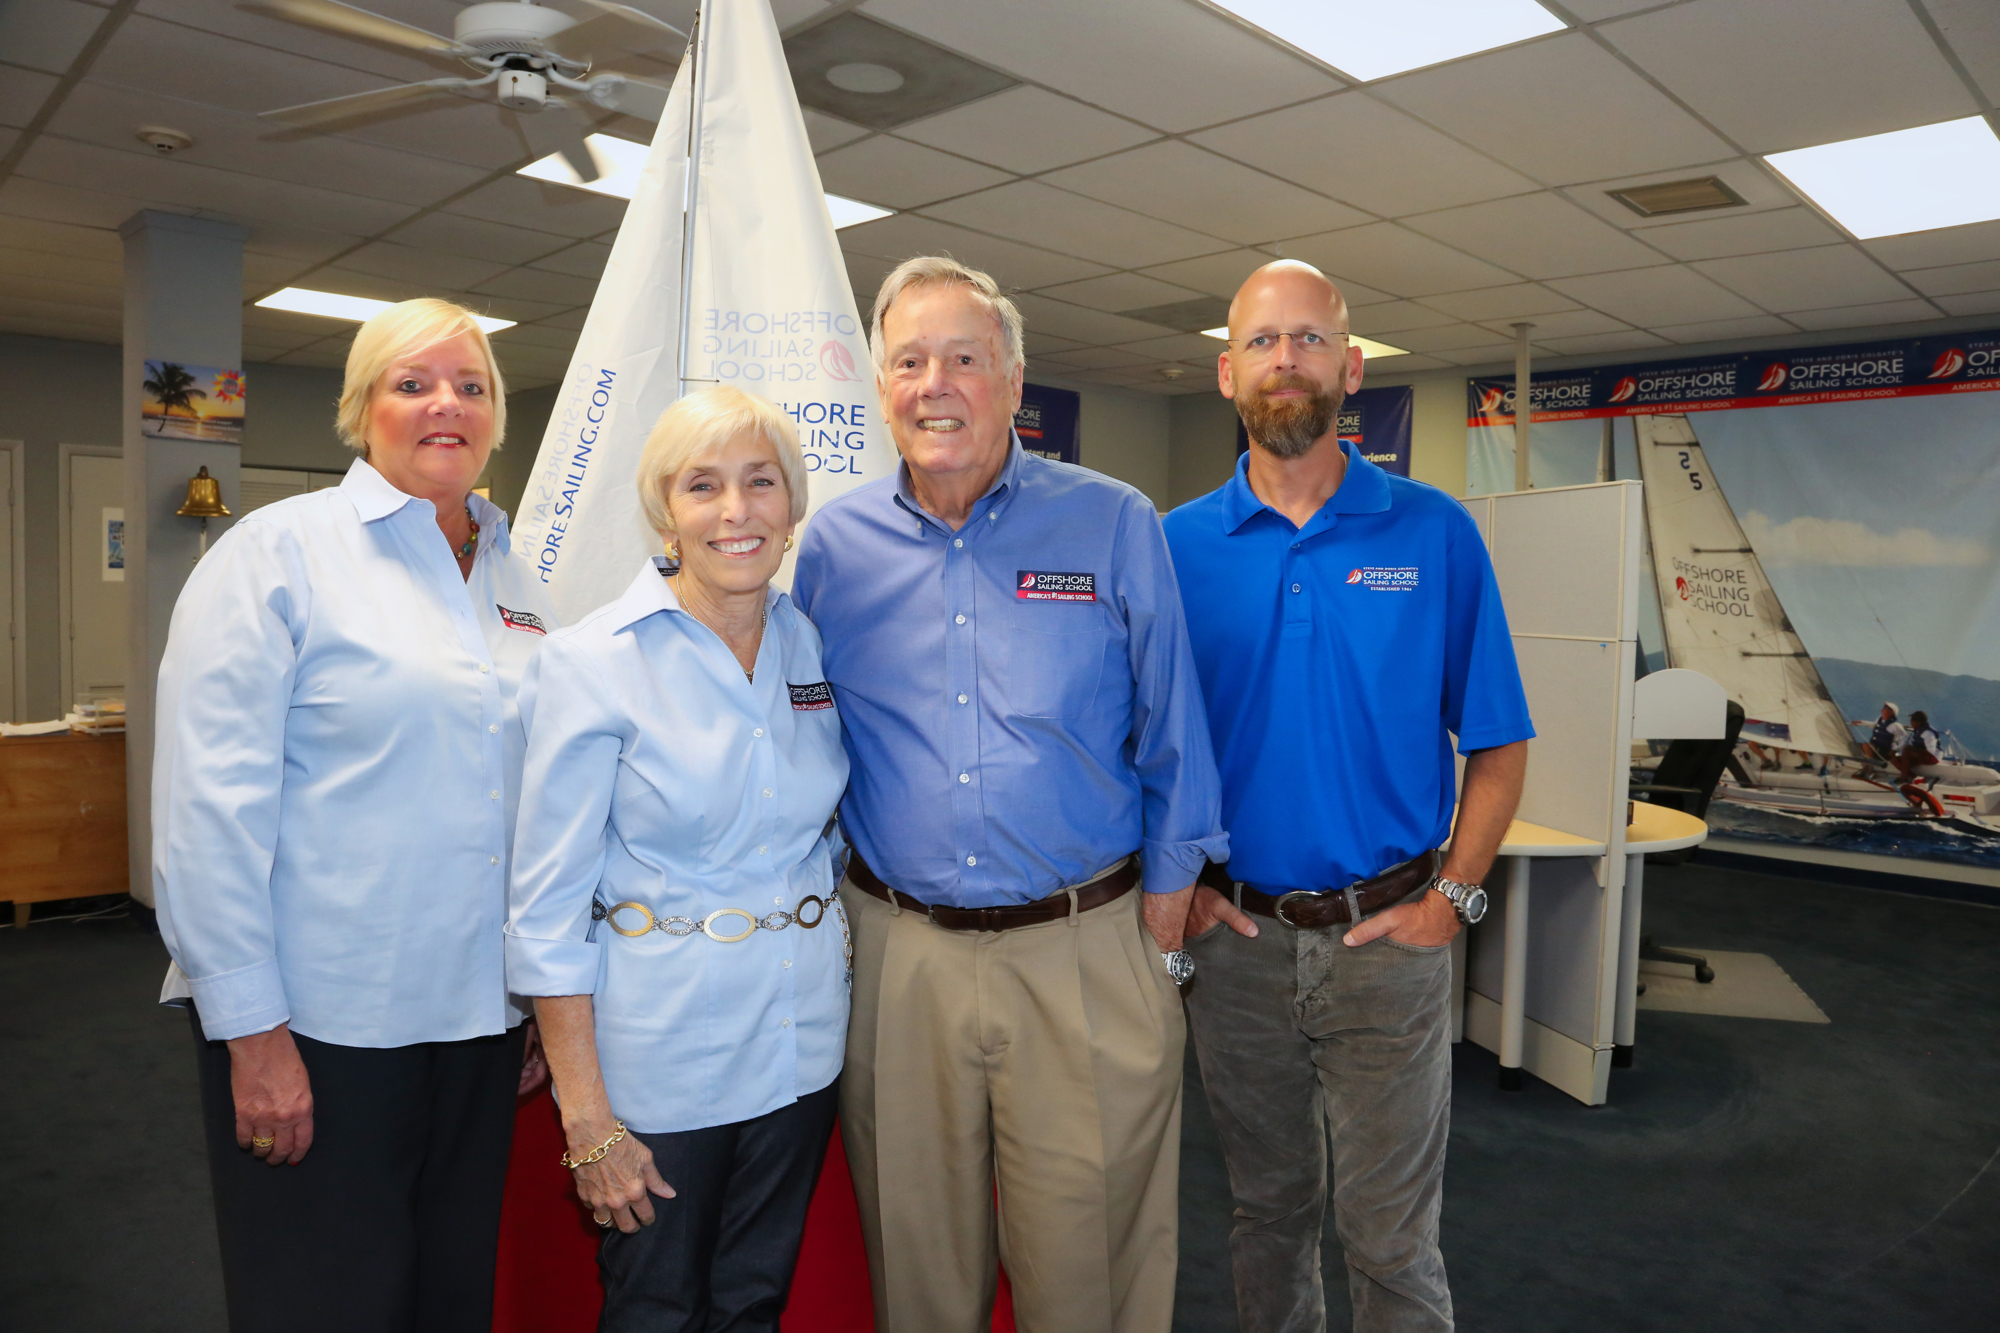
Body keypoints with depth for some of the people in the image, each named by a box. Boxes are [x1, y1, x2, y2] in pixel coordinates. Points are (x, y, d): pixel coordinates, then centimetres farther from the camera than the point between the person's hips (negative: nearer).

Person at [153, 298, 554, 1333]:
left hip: (477, 1011, 5)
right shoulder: (281, 551, -7)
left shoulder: (515, 576, 9)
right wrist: (251, 1028, -14)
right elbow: (210, 802, -13)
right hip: (317, 1018, -5)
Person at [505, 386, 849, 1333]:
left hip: (802, 1040, 4)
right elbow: (548, 906, -13)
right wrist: (585, 1119, -13)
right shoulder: (593, 663, -13)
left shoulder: (816, 646, 1)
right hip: (662, 1046, -4)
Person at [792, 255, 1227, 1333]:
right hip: (898, 953, 2)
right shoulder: (833, 546, 3)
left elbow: (1171, 747, 1)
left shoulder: (1114, 526, -3)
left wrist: (1162, 941, 0)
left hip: (1085, 956, -1)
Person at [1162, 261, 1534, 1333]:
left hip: (1388, 935, -1)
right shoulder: (1175, 545, 0)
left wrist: (1452, 896, -8)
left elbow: (1498, 745, 0)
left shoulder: (1434, 533, -3)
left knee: (1391, 1240, 11)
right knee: (1267, 1207, 20)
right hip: (1232, 934, 2)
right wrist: (1177, 881, -5)